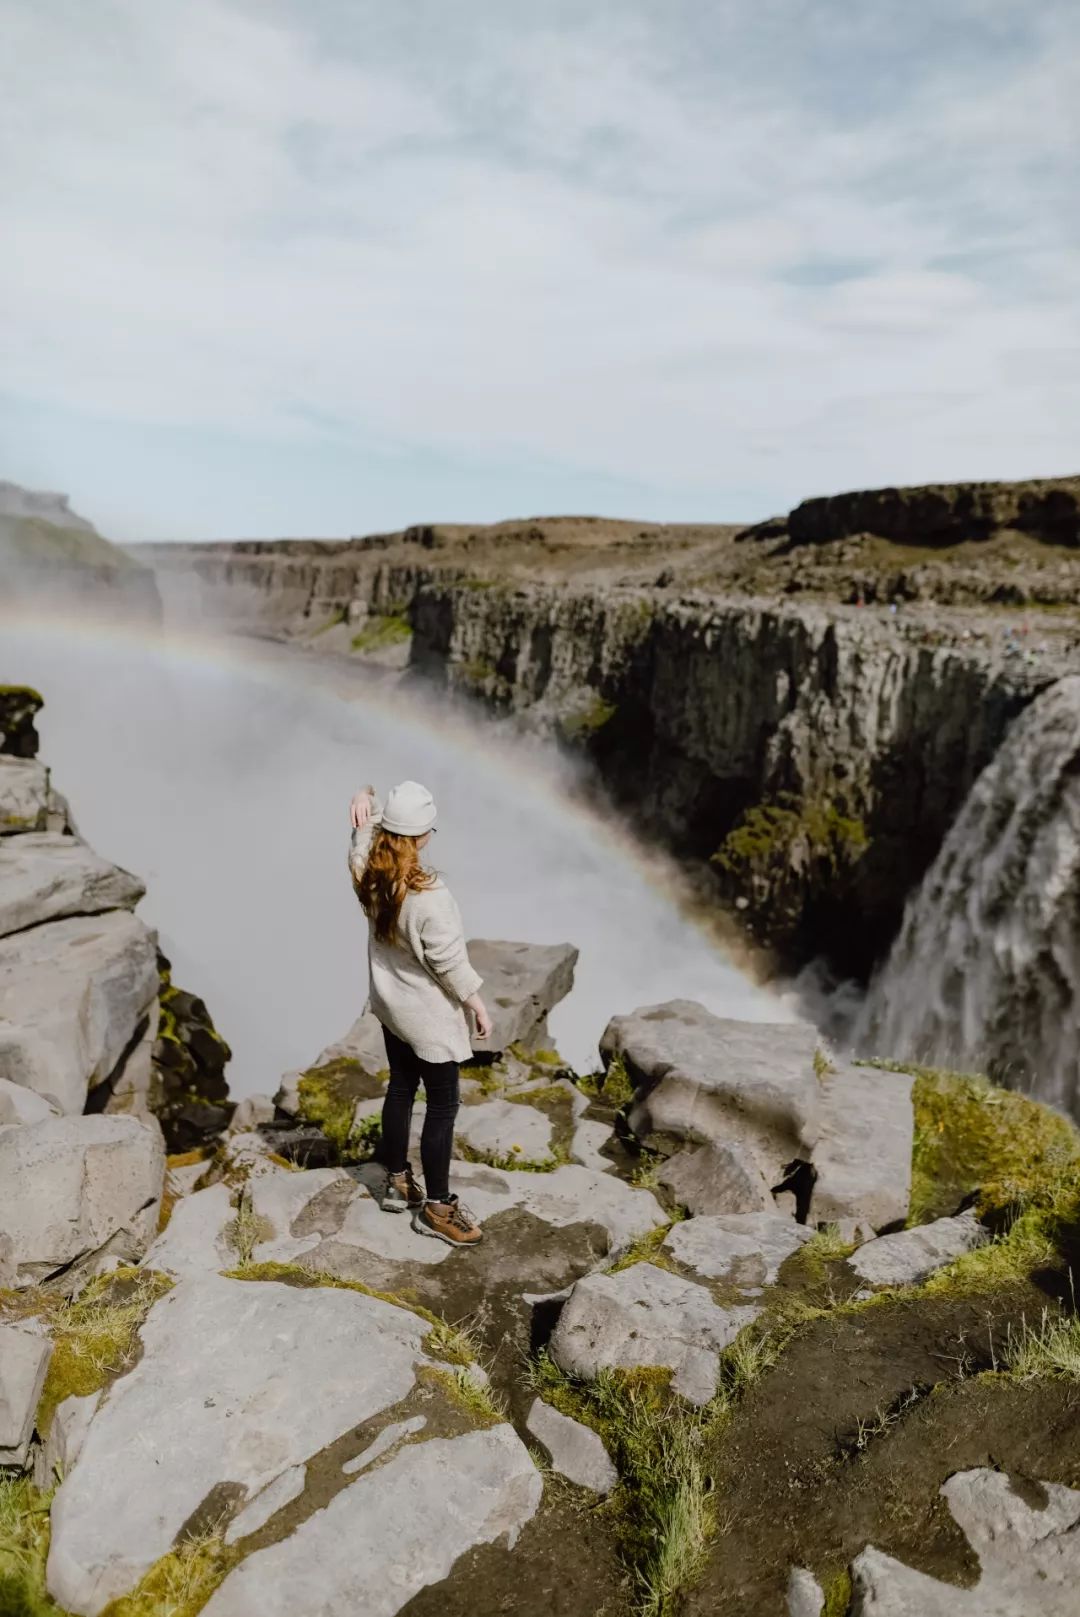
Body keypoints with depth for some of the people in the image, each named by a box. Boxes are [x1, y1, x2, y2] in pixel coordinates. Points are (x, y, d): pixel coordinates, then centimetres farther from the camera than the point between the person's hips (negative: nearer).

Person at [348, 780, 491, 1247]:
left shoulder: (366, 871, -12)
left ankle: (397, 1182, 40)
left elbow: (365, 825, 9)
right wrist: (477, 1002, -8)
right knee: (443, 1105, 8)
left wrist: (365, 798, -11)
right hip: (428, 1014, -8)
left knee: (400, 1087, 23)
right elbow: (449, 961, -22)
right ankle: (437, 1207, 20)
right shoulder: (430, 897, -33)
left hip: (390, 1003, 8)